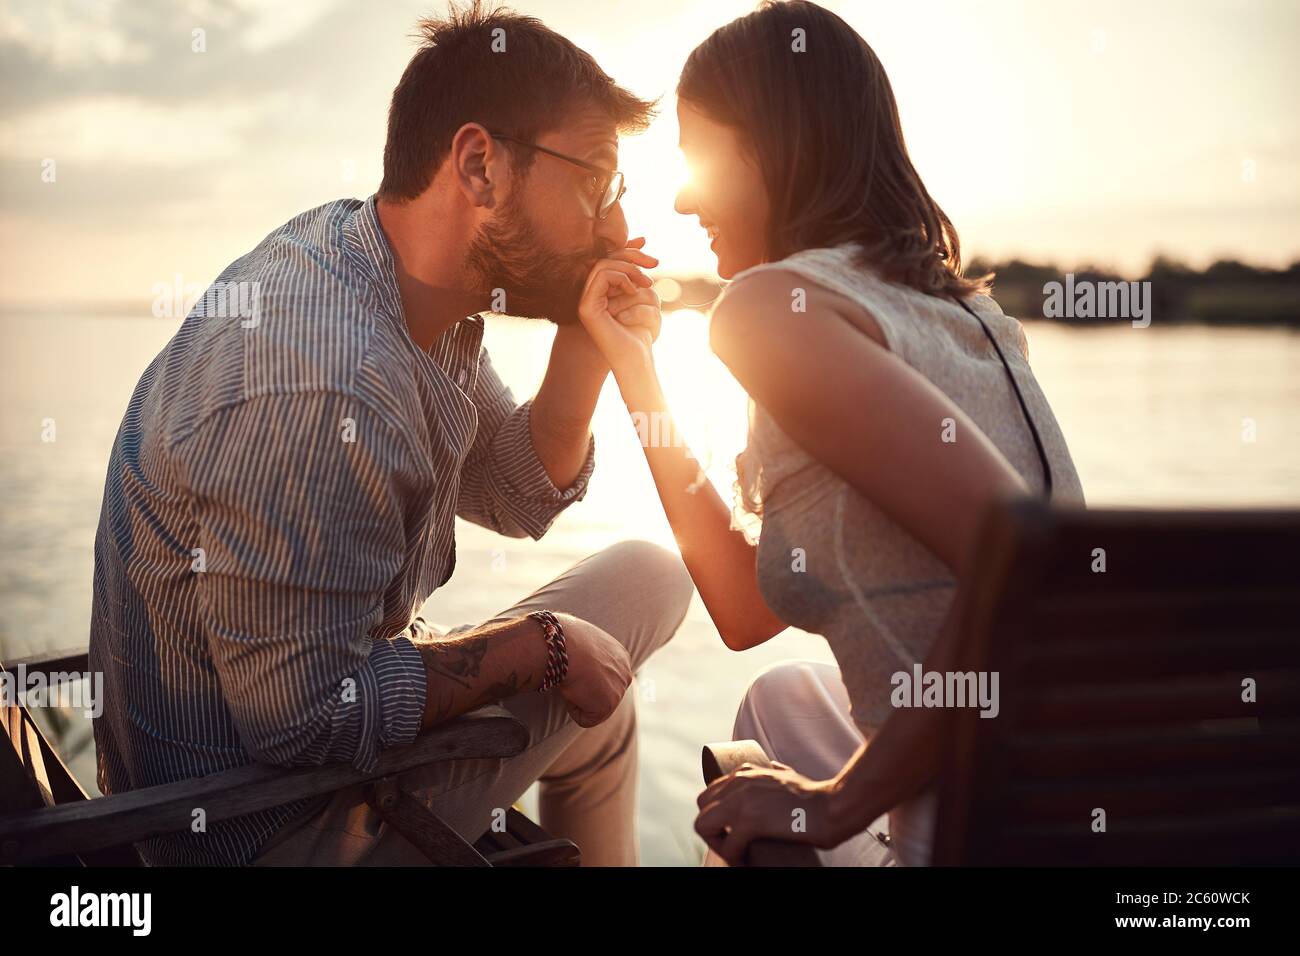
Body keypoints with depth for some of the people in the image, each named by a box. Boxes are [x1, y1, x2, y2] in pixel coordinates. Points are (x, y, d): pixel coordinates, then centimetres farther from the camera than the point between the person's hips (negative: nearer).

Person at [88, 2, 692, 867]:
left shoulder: (420, 292, -4)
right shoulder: (317, 386, -34)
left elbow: (516, 501, 7)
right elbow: (303, 720, -30)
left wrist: (584, 346, -9)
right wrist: (540, 647, -19)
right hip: (258, 821, -8)